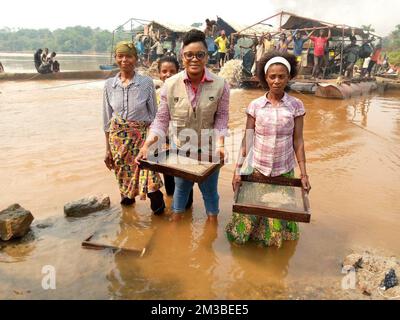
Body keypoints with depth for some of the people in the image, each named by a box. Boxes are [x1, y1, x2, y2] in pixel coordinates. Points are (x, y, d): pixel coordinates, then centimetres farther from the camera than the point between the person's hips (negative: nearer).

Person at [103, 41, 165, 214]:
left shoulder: (146, 82, -5)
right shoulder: (109, 84, 3)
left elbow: (154, 115, 0)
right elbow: (107, 119, 8)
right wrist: (108, 149, 9)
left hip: (142, 136, -3)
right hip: (118, 138, 3)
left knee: (148, 173, -13)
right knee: (123, 176, 13)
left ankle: (157, 206, 9)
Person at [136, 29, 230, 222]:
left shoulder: (220, 85, -14)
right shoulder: (170, 84, -13)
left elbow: (222, 117, -5)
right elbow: (162, 119, -8)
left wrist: (220, 143, -19)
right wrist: (147, 144, -21)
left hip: (208, 149, -1)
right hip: (180, 147, 1)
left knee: (209, 190, 18)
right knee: (180, 188, 23)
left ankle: (212, 224, 45)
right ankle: (176, 223, 48)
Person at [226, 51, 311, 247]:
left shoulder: (296, 106, -6)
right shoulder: (255, 105, -6)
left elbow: (298, 141, -3)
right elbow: (247, 140, -4)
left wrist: (304, 174, -5)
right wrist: (237, 170, -7)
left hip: (284, 171, 0)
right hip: (256, 169, 0)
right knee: (250, 212, 12)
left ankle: (274, 238, 43)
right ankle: (245, 232, 41)